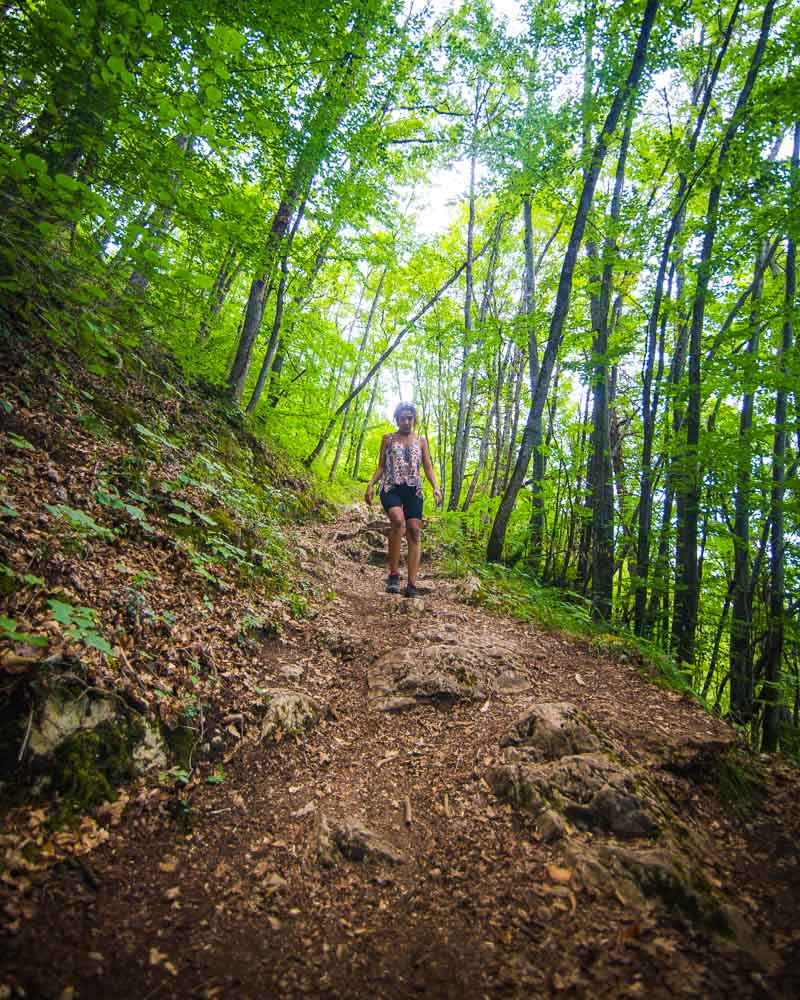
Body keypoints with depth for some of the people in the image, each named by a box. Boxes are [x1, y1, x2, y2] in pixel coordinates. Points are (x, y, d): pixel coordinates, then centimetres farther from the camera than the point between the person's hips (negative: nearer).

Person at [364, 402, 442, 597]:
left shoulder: (421, 441, 19)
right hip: (391, 487, -2)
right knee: (398, 521, -30)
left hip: (413, 489, 2)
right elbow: (381, 466, 16)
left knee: (414, 531, -12)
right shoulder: (388, 439, 17)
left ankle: (412, 584, -13)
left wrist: (435, 487, -4)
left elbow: (428, 468, 14)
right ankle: (393, 574, -21)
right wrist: (370, 485, 0)